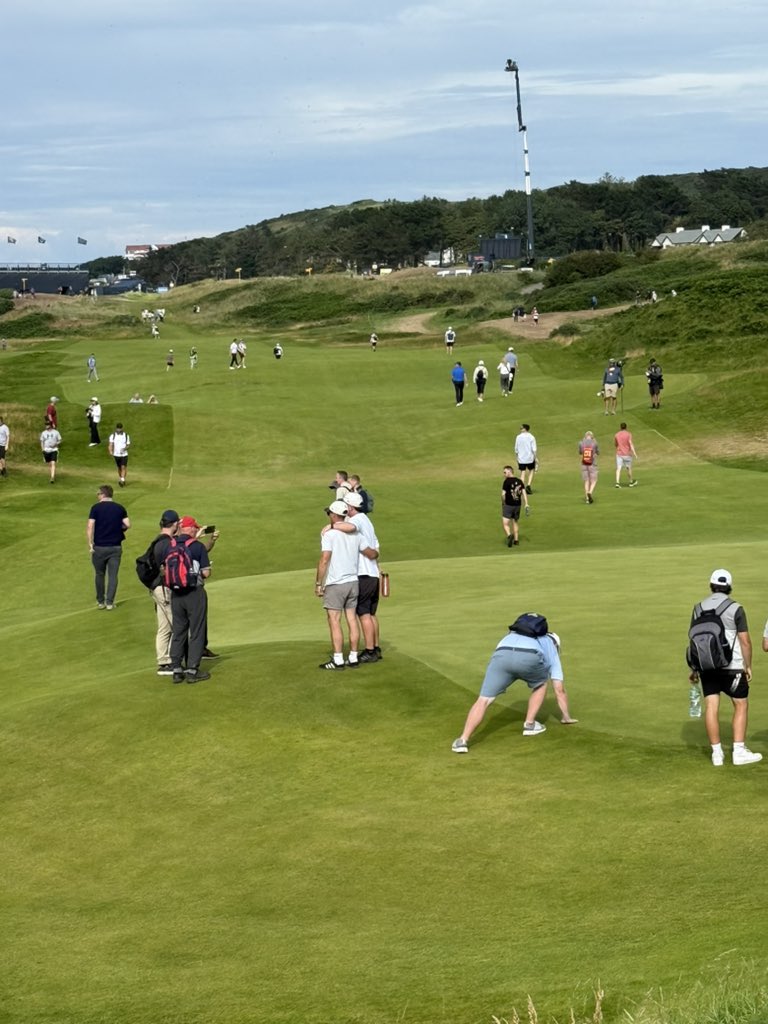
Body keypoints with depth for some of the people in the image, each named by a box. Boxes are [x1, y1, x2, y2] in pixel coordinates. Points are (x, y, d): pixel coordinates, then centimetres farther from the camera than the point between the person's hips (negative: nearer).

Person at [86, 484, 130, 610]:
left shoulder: (96, 508, -5)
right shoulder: (120, 508, 2)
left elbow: (90, 526, -13)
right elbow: (127, 525, -4)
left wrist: (90, 543, -8)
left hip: (99, 547, -1)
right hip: (115, 546, 1)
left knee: (99, 574, 14)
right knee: (113, 575, 7)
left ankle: (100, 601, 21)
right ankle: (109, 602, 4)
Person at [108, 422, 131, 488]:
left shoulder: (126, 436, -1)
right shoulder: (113, 436, -2)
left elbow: (128, 445, 3)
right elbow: (111, 445, -9)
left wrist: (124, 448, -19)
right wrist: (111, 451, -27)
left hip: (124, 454, -1)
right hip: (116, 454, 1)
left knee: (123, 467, -13)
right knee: (119, 468, 13)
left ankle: (122, 480, -13)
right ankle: (120, 479, 32)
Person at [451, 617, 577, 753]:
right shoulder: (551, 650, 39)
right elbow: (559, 690, 38)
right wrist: (566, 717, 50)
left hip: (502, 654, 2)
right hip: (529, 658, -2)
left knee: (483, 700, 6)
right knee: (540, 684, 33)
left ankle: (463, 740, -9)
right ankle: (529, 724, 27)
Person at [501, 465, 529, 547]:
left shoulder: (506, 481, -11)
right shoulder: (519, 481, 6)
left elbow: (503, 494, -11)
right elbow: (524, 492, 1)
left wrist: (503, 503, 5)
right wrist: (526, 504, 0)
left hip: (508, 505, -6)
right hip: (518, 505, 6)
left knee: (505, 524, -3)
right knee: (515, 522, 21)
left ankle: (509, 535, -26)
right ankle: (516, 539, 22)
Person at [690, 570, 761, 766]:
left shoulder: (699, 608, 4)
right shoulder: (735, 609, -7)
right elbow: (745, 641, -9)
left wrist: (694, 669, 14)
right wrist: (748, 666, 2)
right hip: (731, 666, -4)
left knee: (711, 706, 3)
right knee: (741, 705, 7)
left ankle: (717, 753, 4)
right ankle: (739, 751, 3)